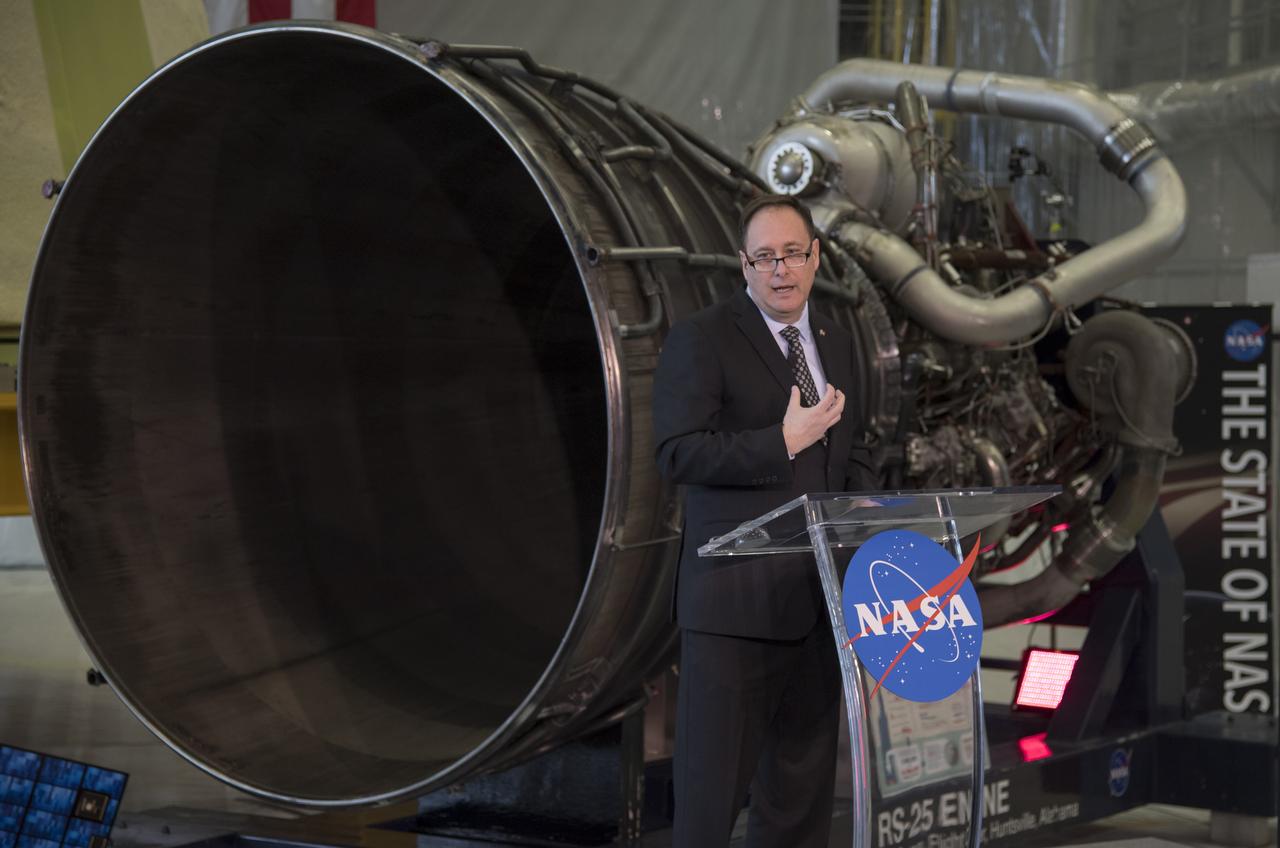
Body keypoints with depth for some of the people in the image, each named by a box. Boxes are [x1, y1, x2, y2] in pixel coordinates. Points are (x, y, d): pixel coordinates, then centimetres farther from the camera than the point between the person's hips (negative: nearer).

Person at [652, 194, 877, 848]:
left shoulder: (835, 343, 16)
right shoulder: (700, 340, -6)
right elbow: (677, 454, -15)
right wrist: (783, 442, -18)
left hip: (815, 596, 7)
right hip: (736, 595, -7)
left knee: (803, 774, 12)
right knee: (714, 775, -4)